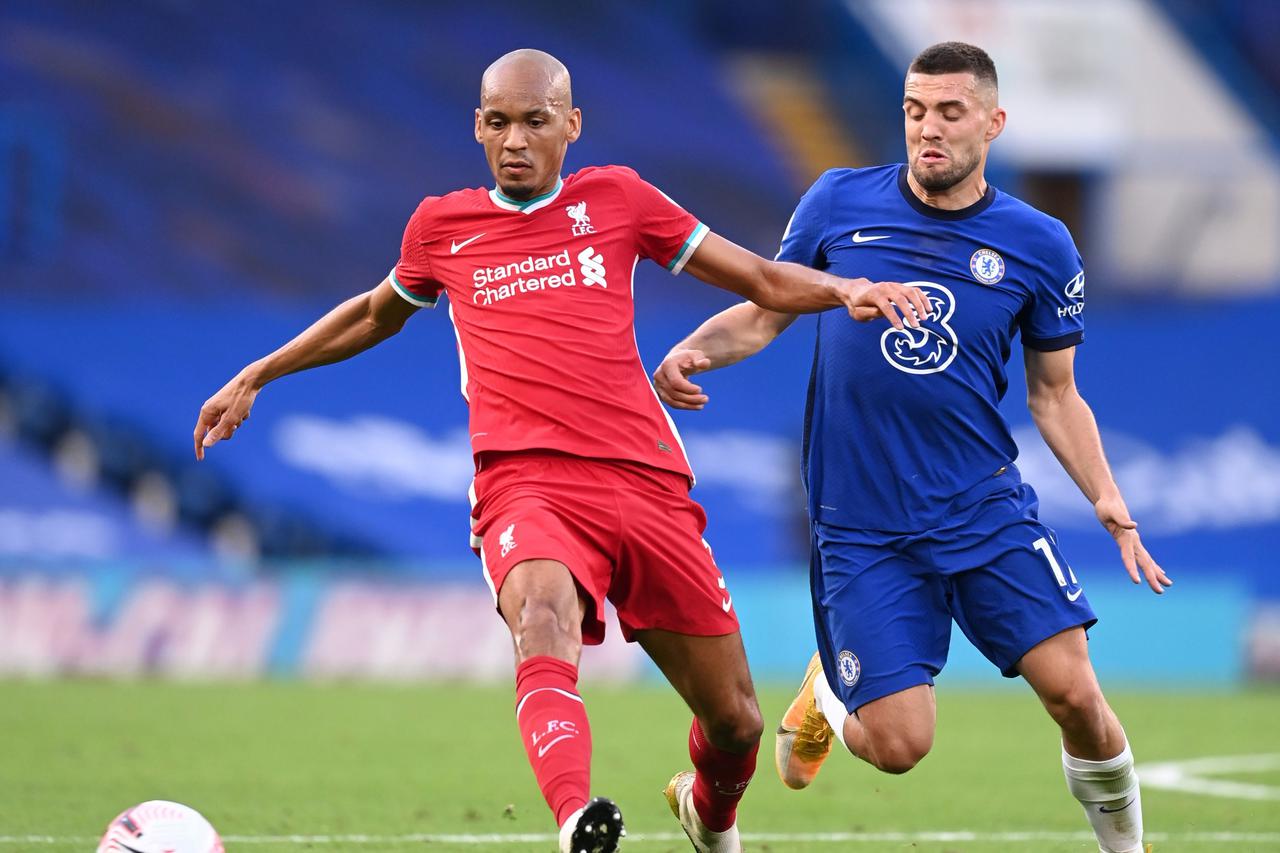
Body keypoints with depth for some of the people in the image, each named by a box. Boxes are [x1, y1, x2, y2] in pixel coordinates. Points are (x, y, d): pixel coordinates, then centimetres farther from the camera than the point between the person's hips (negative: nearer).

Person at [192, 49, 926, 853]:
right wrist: (255, 378, 38)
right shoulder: (442, 226, 15)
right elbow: (374, 315, 35)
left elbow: (762, 279, 16)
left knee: (736, 721, 6)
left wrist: (846, 289, -4)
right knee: (544, 616, -37)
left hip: (646, 484, 2)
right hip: (525, 484, -1)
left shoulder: (615, 198, 13)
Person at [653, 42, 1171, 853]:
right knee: (898, 746, -8)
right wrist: (693, 350, -10)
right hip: (862, 529, -1)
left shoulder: (1039, 246, 1)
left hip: (989, 511, 1)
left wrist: (1109, 501, -2)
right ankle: (830, 690, 28)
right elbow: (766, 310, 10)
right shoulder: (839, 202, -1)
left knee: (1075, 694, -12)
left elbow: (1054, 394, 9)